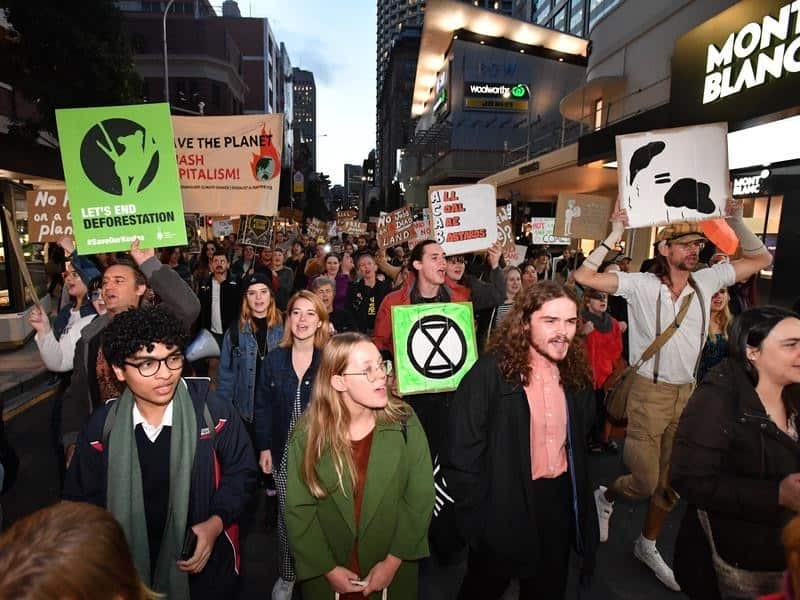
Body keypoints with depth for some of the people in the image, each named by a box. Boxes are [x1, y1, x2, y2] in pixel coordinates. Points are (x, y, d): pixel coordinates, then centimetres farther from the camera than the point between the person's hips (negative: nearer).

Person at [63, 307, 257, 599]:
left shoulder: (213, 411, -21)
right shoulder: (101, 426, -13)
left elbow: (241, 471, -7)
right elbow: (82, 499, 1)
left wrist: (216, 522, -19)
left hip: (205, 560, -1)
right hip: (131, 565, 2)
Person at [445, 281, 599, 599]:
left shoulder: (575, 373, 0)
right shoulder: (490, 373, -21)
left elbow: (578, 443, 12)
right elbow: (462, 456, -19)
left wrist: (581, 502, 9)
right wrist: (479, 519, -15)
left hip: (560, 503, 5)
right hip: (503, 509, -5)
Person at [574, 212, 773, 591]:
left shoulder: (706, 281, 3)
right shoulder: (641, 285, -12)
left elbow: (761, 259, 12)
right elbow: (584, 277, -20)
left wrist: (735, 220, 1)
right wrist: (614, 237, -17)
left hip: (687, 393, 6)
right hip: (649, 392, -5)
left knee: (671, 481, 17)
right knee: (646, 482, -1)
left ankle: (648, 545, 37)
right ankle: (605, 496, 32)